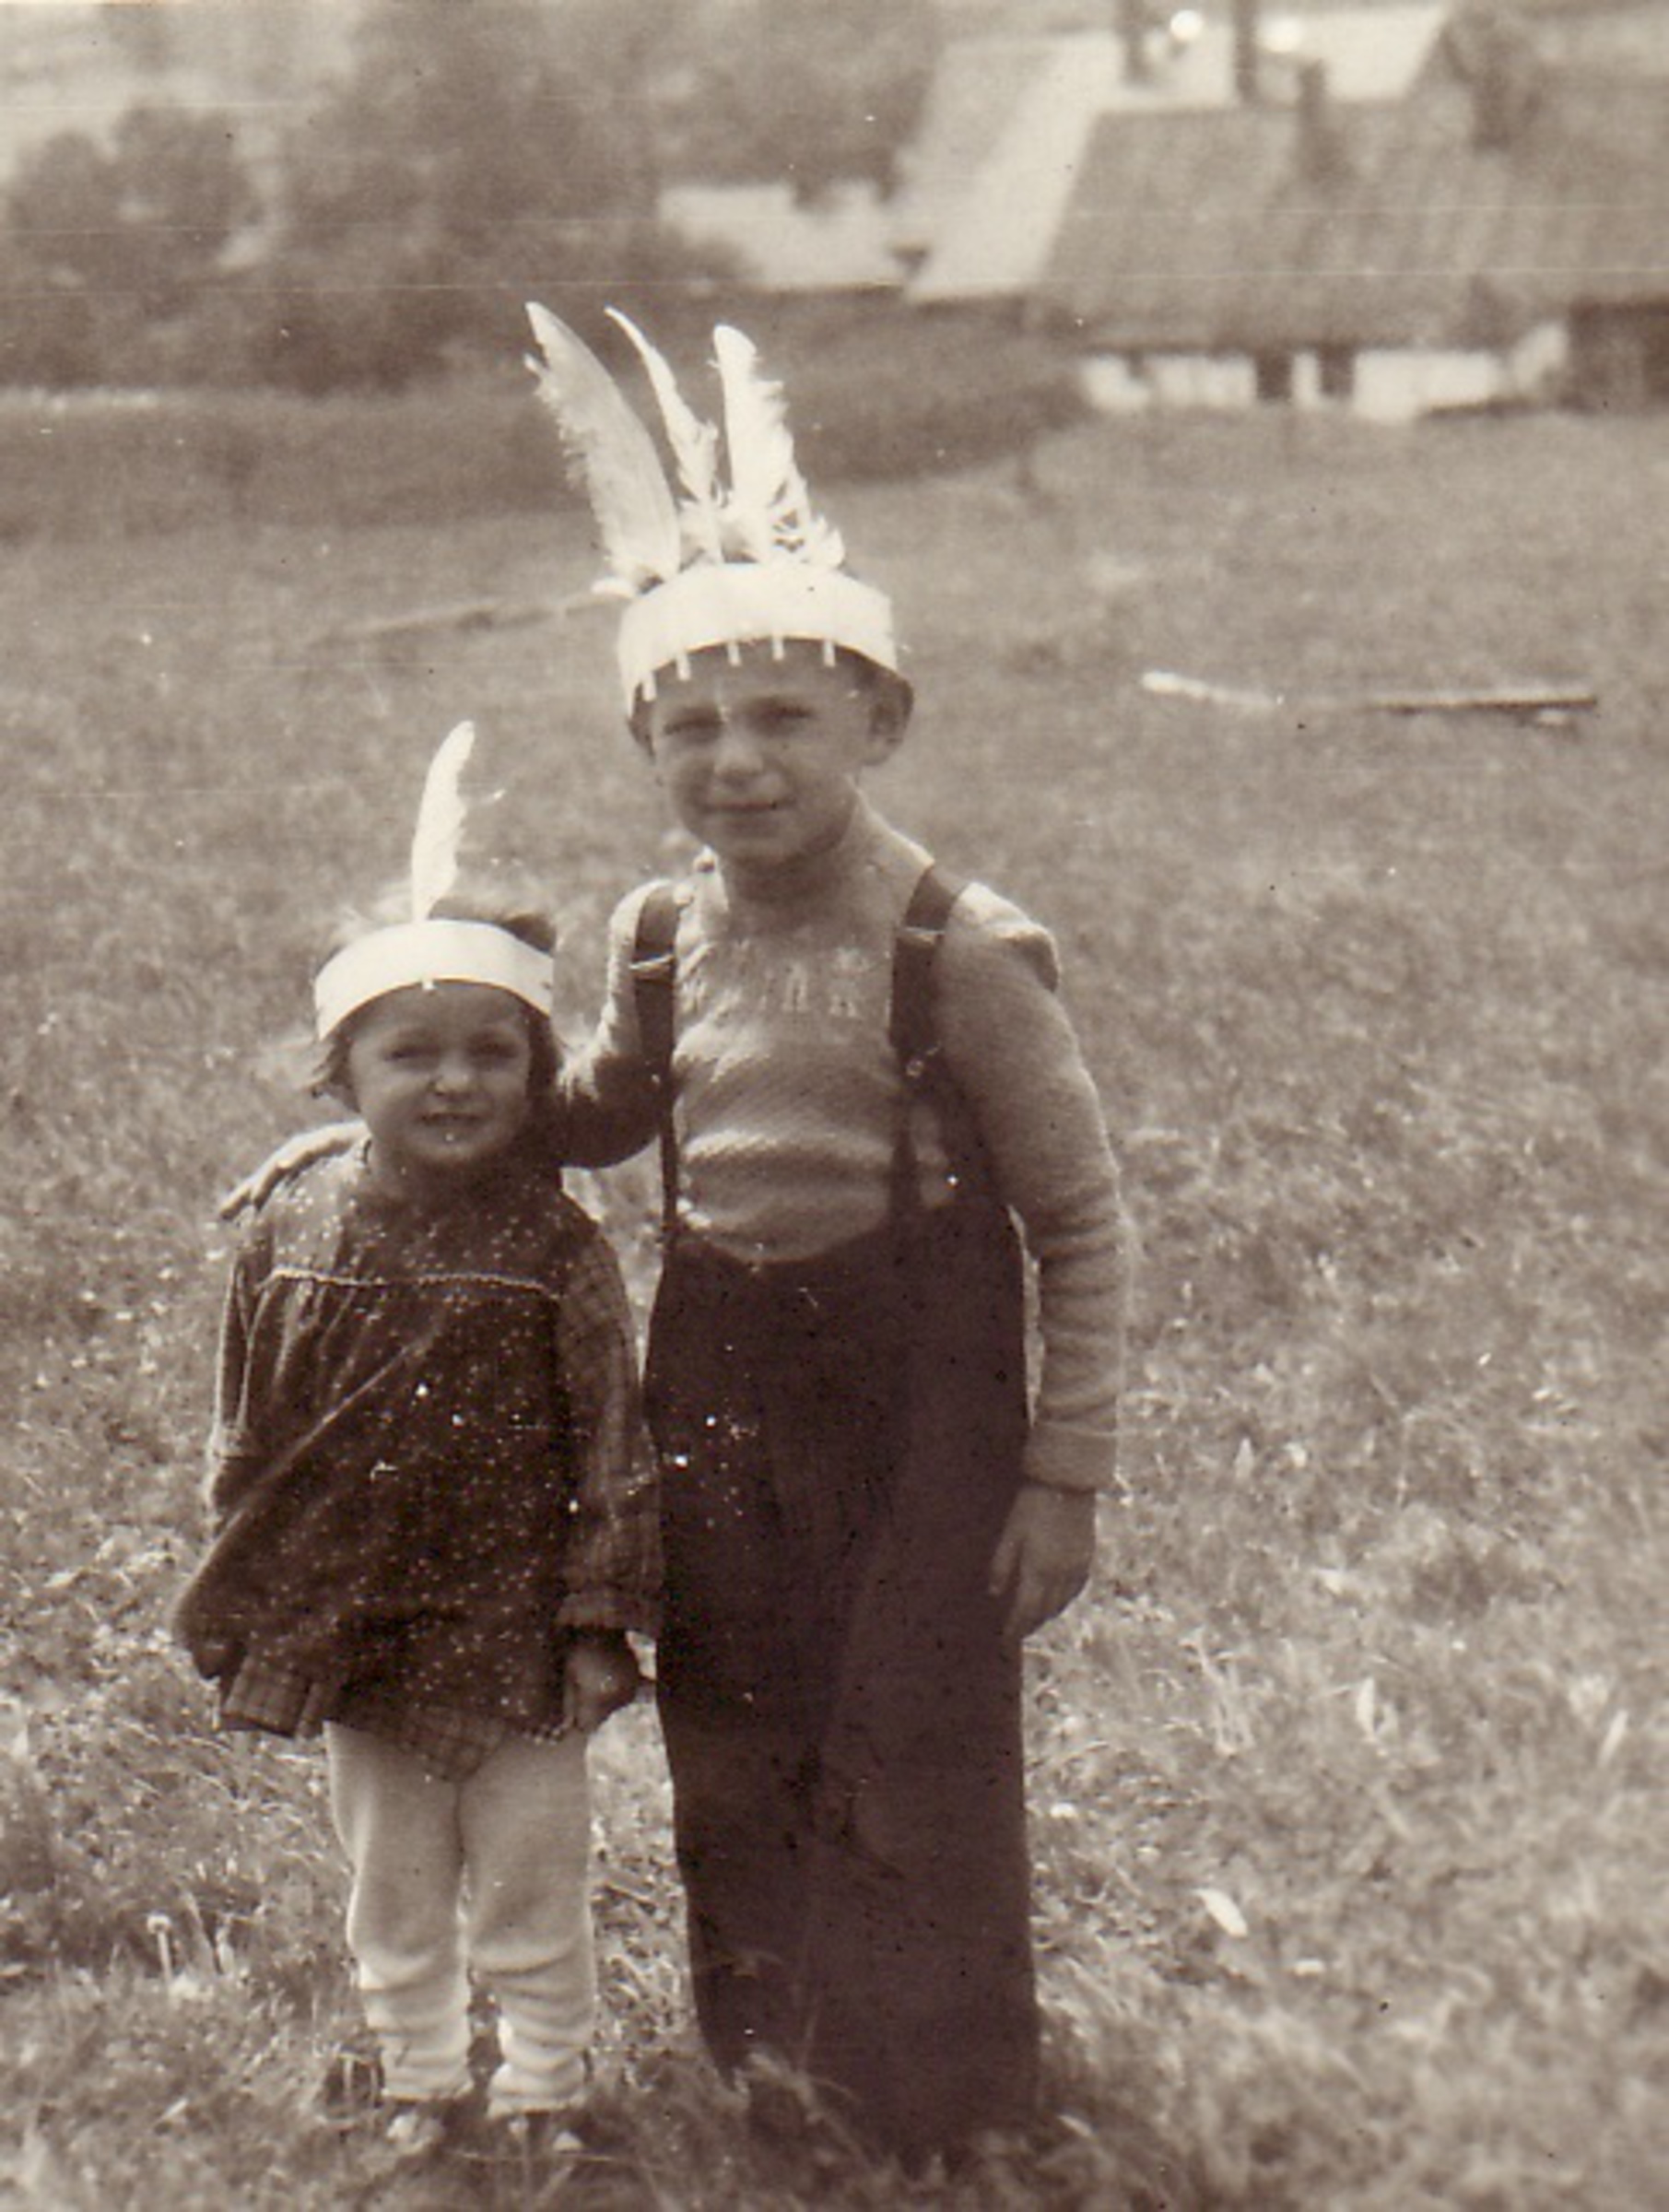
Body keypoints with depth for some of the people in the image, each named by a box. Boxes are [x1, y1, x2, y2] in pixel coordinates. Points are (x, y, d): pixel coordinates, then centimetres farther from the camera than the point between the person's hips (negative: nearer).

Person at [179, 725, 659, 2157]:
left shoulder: (553, 1246, -13)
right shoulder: (294, 1232, -5)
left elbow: (610, 1439, -8)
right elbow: (246, 1431, 5)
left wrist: (600, 1621, -8)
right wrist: (235, 1604, 8)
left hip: (512, 1630, -3)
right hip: (349, 1631, 3)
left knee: (531, 1878, 12)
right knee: (390, 1884, 18)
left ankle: (546, 2079, 32)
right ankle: (421, 2079, 37)